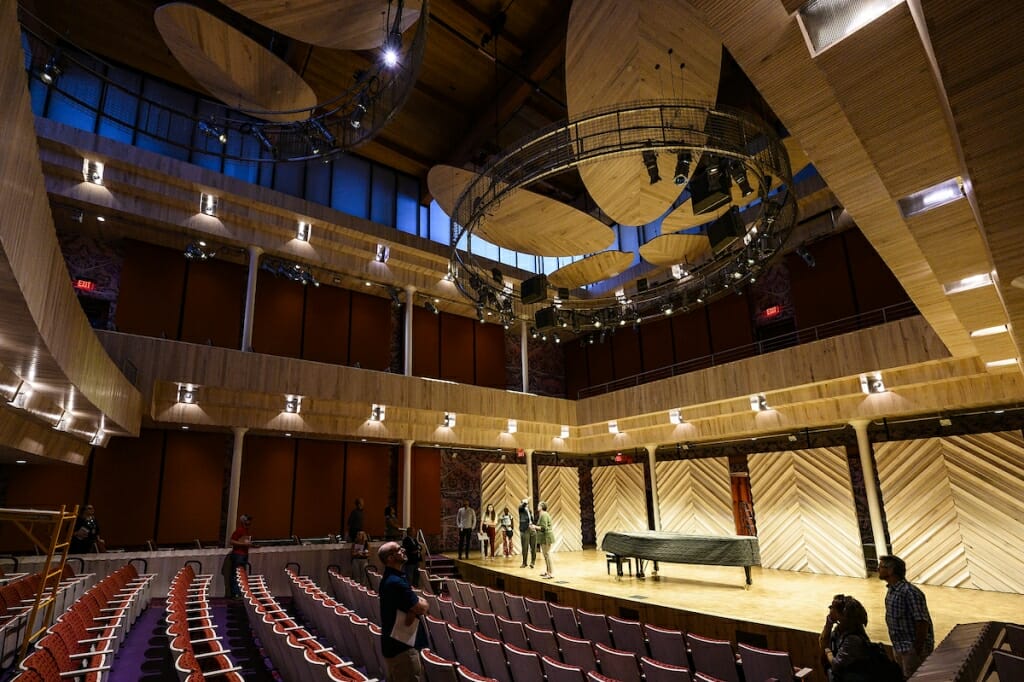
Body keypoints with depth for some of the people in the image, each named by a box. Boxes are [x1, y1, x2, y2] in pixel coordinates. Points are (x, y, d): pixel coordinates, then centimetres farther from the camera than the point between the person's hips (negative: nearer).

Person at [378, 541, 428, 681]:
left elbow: (412, 604, 10)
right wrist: (422, 602, -1)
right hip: (402, 645, -10)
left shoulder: (390, 578, 9)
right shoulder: (396, 582, -26)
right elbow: (422, 608, -22)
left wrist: (414, 608, -11)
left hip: (393, 643, 10)